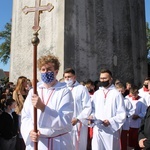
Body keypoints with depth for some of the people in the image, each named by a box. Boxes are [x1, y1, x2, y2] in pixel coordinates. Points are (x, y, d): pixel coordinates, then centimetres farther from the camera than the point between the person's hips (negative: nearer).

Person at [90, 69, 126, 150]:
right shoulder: (96, 93, 9)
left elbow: (122, 114, -6)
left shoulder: (117, 94, -6)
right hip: (97, 129, 4)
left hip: (111, 130, -3)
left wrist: (110, 121, -18)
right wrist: (92, 116, -5)